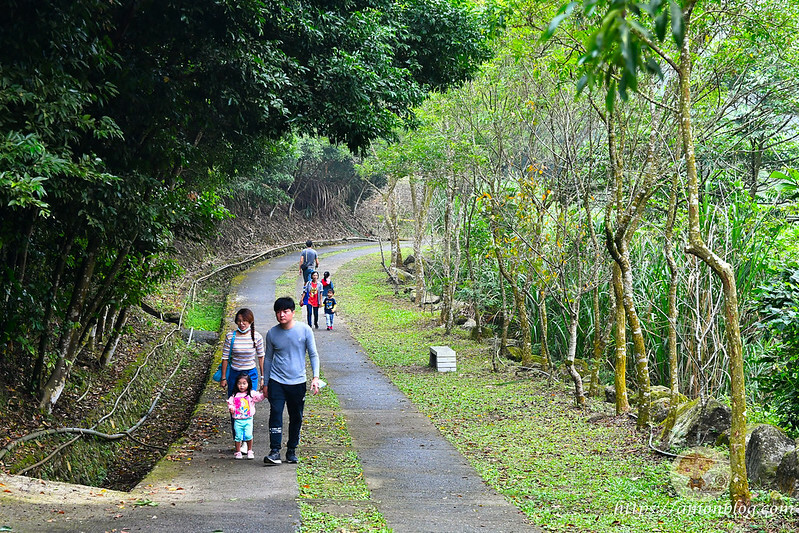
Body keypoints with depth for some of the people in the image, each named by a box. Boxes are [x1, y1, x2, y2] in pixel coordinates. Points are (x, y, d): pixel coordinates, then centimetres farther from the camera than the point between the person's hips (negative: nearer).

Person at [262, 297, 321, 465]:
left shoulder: (305, 330, -5)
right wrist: (265, 383, 13)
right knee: (276, 413, -13)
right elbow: (268, 358, 12)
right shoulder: (272, 333, 1)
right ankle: (275, 451, -14)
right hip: (276, 381, 0)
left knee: (296, 418, 7)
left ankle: (292, 450, 21)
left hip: (298, 382, 0)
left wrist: (315, 377, -9)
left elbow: (313, 355, 1)